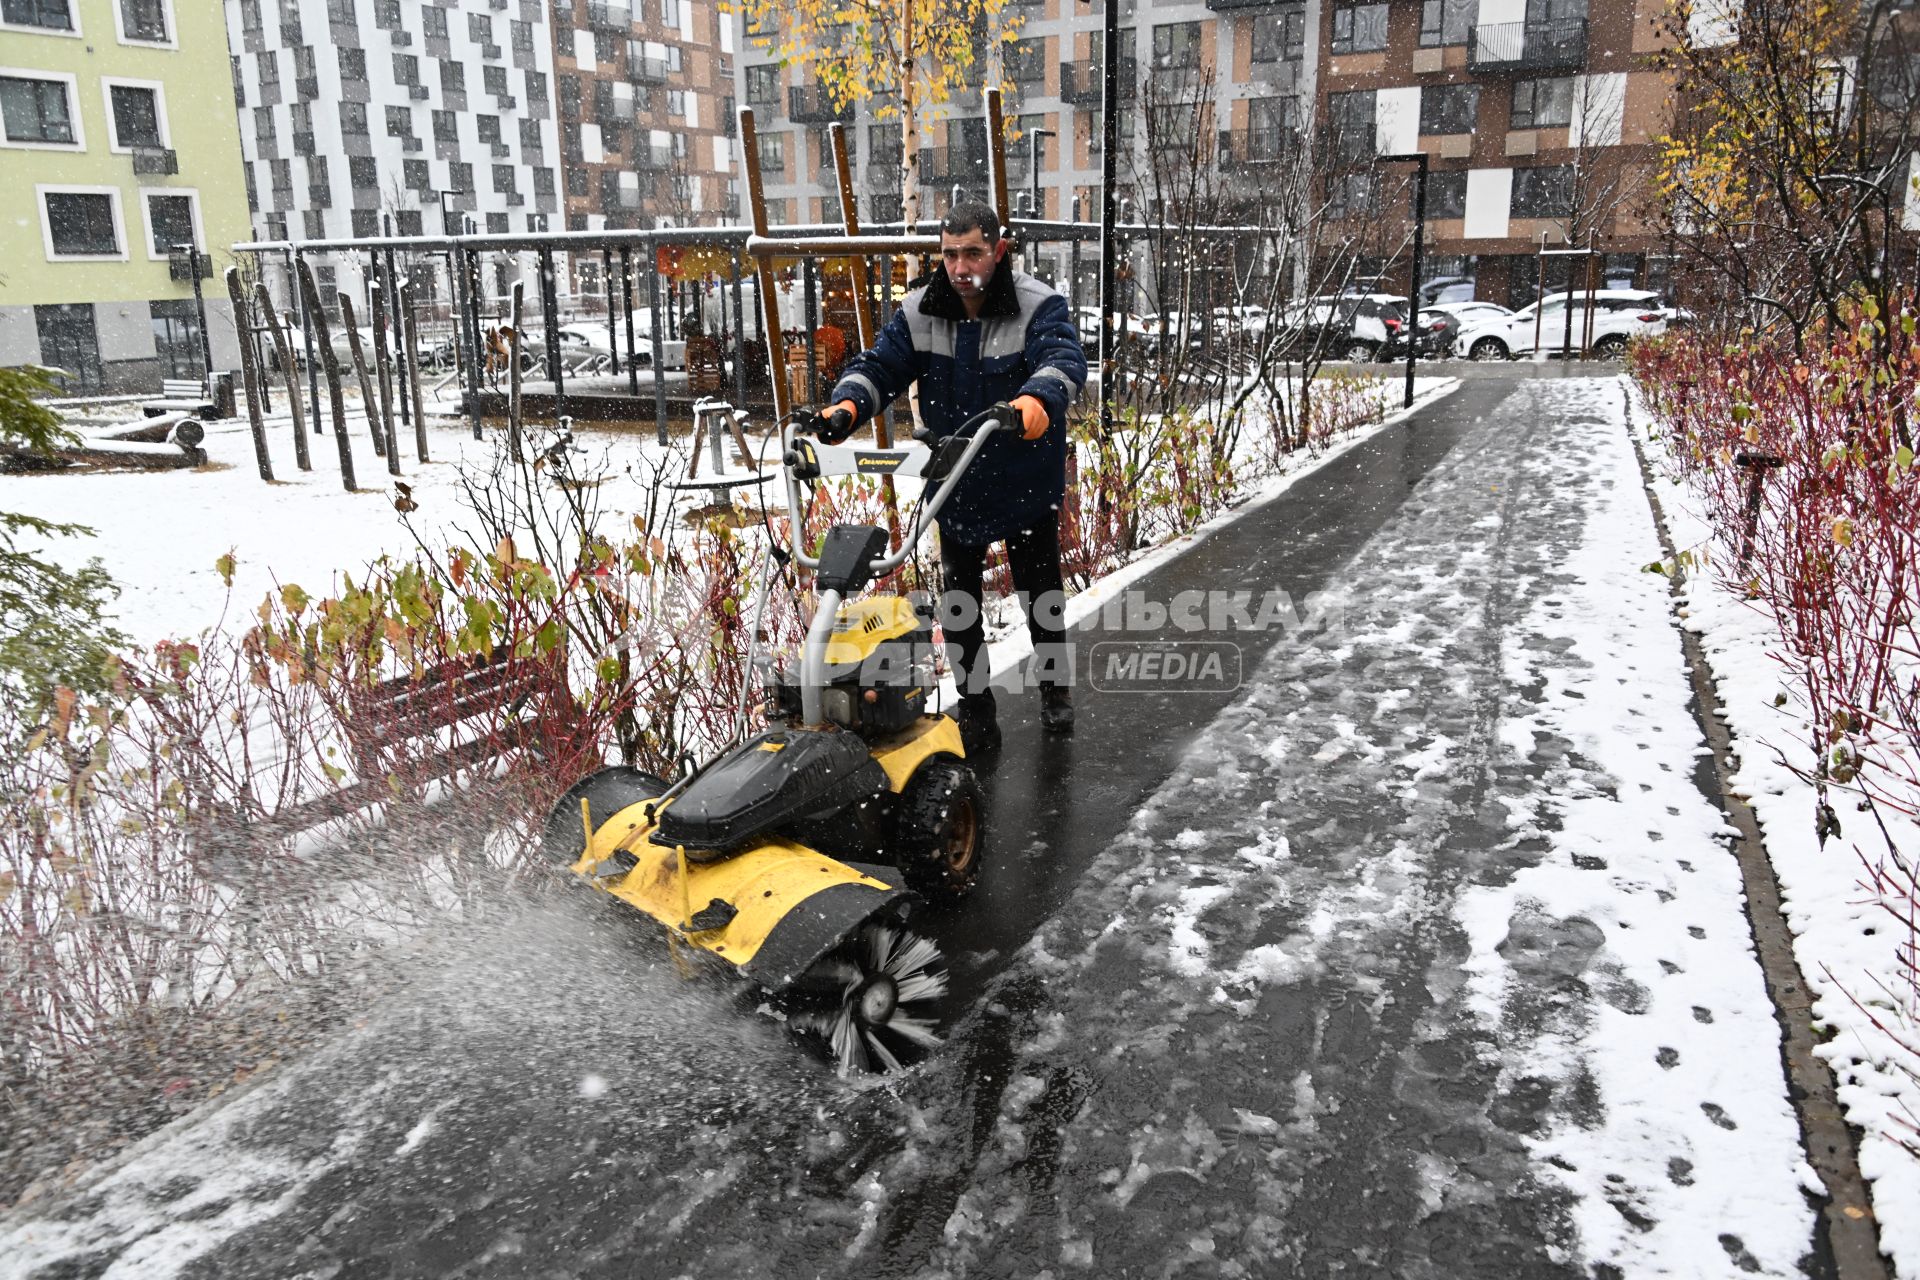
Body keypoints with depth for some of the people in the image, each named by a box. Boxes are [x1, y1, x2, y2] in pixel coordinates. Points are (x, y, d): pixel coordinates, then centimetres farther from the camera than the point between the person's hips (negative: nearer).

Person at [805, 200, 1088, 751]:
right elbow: (879, 366, -6)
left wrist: (1037, 399, -56)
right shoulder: (919, 312, -5)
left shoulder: (1040, 306, -16)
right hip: (955, 485, 3)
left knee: (1040, 591, 14)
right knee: (959, 603, 9)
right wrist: (847, 405, -28)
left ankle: (1054, 689, 38)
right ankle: (976, 707, 24)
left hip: (1028, 484, -2)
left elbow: (1065, 359, -33)